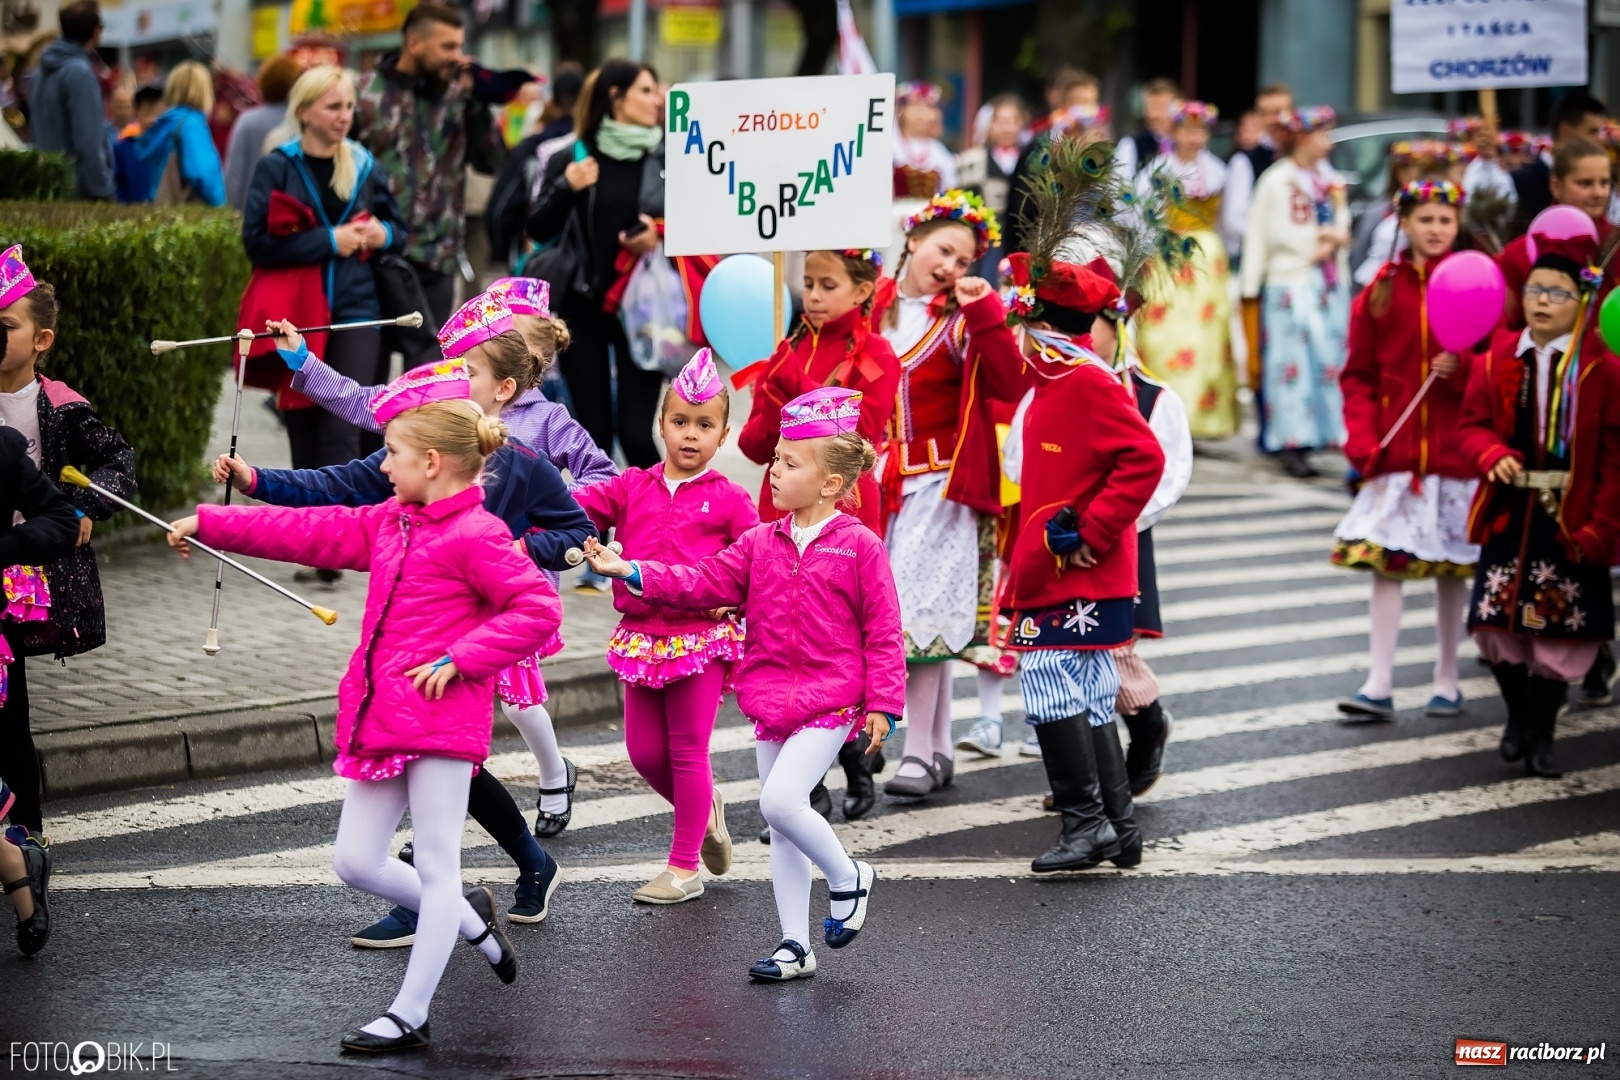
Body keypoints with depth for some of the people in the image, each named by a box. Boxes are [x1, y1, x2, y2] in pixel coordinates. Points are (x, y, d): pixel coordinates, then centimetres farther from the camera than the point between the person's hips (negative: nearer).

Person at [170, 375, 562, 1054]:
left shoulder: (476, 535, -11)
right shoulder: (388, 524, 15)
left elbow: (540, 609, -16)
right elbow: (309, 532, 21)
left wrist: (459, 658, -18)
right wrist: (209, 525, 20)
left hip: (443, 721, -9)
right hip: (380, 718, 9)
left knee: (435, 865, -2)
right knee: (356, 861, 9)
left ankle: (409, 1015, 1)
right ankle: (472, 922, 29)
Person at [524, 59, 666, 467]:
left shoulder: (667, 158, 4)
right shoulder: (571, 159, 0)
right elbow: (538, 231, -3)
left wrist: (662, 237, -11)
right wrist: (565, 189, -19)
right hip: (583, 308, 0)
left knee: (636, 434, -7)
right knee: (594, 434, 3)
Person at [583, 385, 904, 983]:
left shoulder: (859, 547, -7)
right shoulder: (762, 542, 8)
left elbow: (882, 632, -6)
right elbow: (705, 582, 6)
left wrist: (882, 705, -9)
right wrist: (631, 571, -3)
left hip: (831, 699, -6)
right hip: (772, 698, 6)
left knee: (780, 799, -22)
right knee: (781, 824, 8)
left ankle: (846, 876, 4)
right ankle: (796, 944, 16)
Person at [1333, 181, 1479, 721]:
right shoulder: (1380, 292, 6)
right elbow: (1357, 376, 8)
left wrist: (1462, 367, -17)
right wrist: (1362, 438, -4)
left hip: (1454, 448, -1)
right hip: (1393, 450, 1)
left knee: (1451, 565, 6)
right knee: (1383, 560, -5)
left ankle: (1447, 682, 17)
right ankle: (1378, 686, -3)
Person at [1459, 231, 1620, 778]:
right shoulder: (1497, 362, 3)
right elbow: (1471, 425, 7)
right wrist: (1493, 455, -16)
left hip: (1571, 523, -2)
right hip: (1509, 514, 2)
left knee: (1561, 631, 2)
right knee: (1497, 624, 2)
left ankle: (1540, 732, 21)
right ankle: (1519, 714, 28)